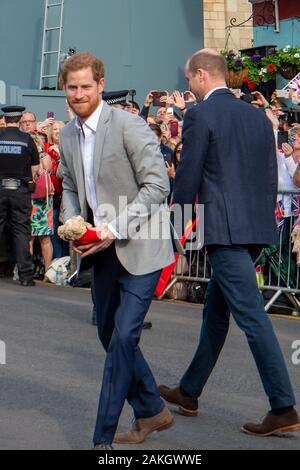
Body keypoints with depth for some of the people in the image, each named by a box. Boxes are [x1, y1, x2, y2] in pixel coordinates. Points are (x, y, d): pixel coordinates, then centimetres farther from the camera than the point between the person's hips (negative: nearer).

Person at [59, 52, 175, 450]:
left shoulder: (128, 125, -15)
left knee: (124, 336, -11)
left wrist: (116, 228, -21)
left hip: (139, 246, -8)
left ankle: (103, 438, -6)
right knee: (109, 335, 15)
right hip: (103, 249, 8)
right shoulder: (67, 136, 7)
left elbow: (157, 184, -17)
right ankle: (152, 411, 33)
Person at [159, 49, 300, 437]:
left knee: (251, 314, -8)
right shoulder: (258, 116, 14)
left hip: (224, 229, -8)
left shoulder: (200, 115, -8)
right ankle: (189, 393, 30)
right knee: (216, 310, 18)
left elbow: (188, 177, -9)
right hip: (256, 228, 8)